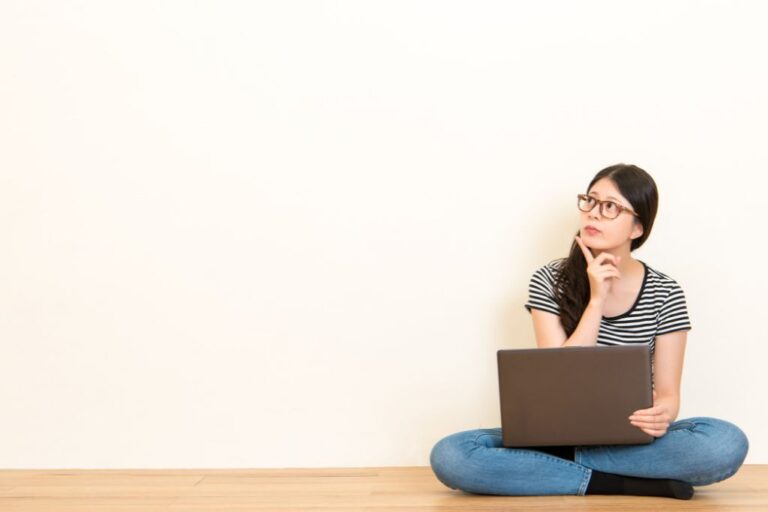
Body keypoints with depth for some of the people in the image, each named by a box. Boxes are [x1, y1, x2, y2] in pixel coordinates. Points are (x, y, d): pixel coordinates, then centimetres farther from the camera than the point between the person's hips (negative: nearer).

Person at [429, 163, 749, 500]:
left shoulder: (665, 294, -2)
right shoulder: (550, 281, -3)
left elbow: (667, 391, -3)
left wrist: (662, 414, -27)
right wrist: (596, 300, -18)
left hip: (632, 440, 0)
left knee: (728, 443, -31)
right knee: (448, 456, -28)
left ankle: (557, 463, -21)